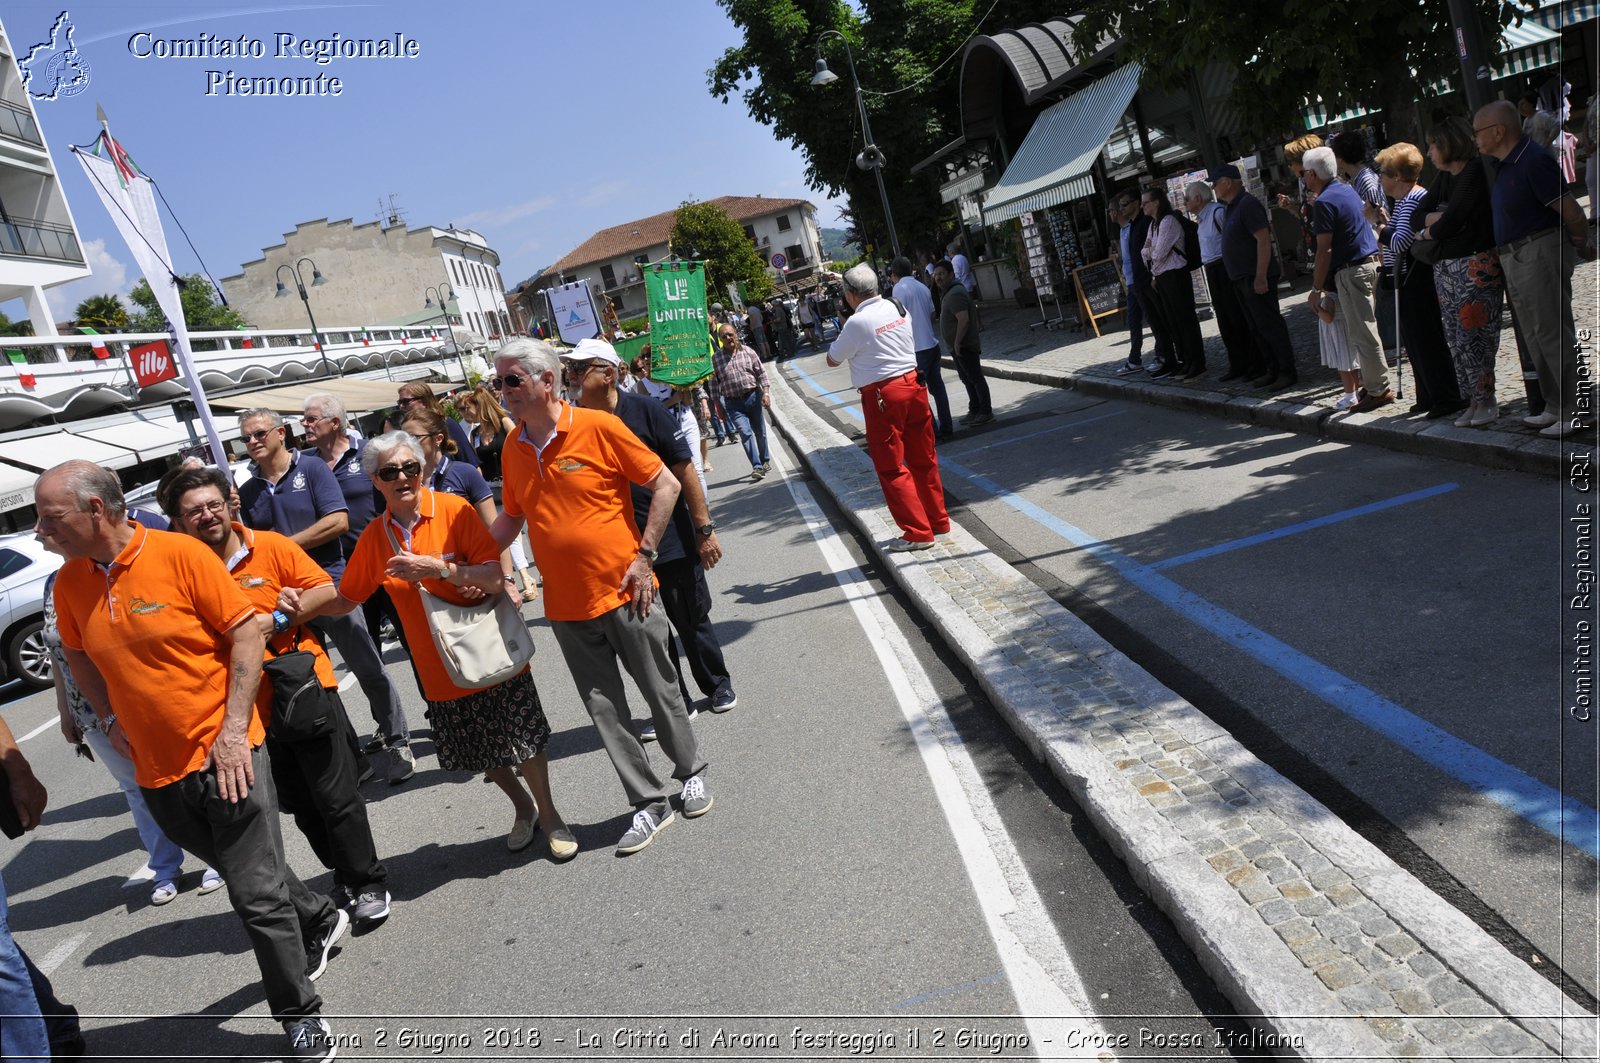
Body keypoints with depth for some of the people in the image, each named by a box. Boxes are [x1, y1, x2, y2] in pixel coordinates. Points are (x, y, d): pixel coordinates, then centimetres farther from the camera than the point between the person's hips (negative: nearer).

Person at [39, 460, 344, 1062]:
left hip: (224, 758, -5)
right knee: (246, 874, 20)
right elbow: (78, 656, 20)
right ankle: (320, 921, 47)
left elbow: (247, 632, -12)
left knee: (258, 895, -1)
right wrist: (110, 720, 6)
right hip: (157, 772, 6)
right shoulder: (69, 584, 2)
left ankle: (300, 1014, 17)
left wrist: (234, 728, -16)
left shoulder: (182, 555, -14)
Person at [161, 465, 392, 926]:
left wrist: (276, 620, -16)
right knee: (299, 805, 15)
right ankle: (344, 877, 33)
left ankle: (369, 884, 14)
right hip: (249, 708, 3)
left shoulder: (270, 546, -5)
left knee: (336, 797, -1)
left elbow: (325, 591, -5)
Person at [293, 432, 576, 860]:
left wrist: (438, 567, -31)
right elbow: (346, 597, 11)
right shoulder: (374, 537, -1)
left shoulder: (453, 509, -14)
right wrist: (302, 608, -6)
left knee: (525, 743, 5)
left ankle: (549, 815, 30)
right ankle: (522, 807, 42)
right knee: (480, 754, 16)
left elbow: (494, 577, -20)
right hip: (440, 665, 4)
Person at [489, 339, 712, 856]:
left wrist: (644, 555, -12)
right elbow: (512, 517, 17)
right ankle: (649, 804, 22)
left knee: (660, 691, 10)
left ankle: (692, 773, 34)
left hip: (623, 591, -4)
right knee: (604, 709, 8)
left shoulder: (598, 427, -12)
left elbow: (666, 485, -8)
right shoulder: (513, 450, 3)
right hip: (567, 606, 4)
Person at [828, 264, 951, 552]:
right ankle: (938, 520, 27)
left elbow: (833, 360, -3)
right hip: (913, 383, 7)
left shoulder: (857, 322, -14)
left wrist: (839, 339, 16)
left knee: (891, 467, 3)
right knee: (923, 458, 17)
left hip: (883, 396, -7)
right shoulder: (897, 308, 6)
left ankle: (918, 532, 3)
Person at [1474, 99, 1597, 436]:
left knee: (1554, 336, -5)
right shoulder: (1507, 165, 13)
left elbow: (1569, 210, -17)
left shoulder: (1533, 161, -17)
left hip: (1538, 254, -10)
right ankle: (1556, 408, 23)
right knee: (1536, 338, 14)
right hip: (1513, 259, 10)